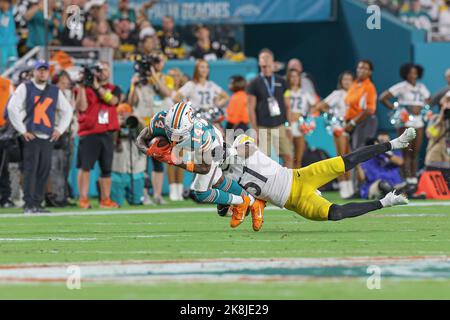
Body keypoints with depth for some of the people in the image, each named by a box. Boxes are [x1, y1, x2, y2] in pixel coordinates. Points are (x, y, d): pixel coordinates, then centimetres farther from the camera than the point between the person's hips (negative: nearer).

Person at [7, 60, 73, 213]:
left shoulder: (55, 91, 15)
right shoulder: (25, 88, 3)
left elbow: (67, 110, 23)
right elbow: (12, 107, -5)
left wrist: (60, 129, 11)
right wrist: (22, 130, -8)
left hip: (48, 137, 4)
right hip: (31, 137, -4)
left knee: (44, 171, 1)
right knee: (30, 170, -9)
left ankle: (38, 203, 7)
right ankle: (29, 205, -9)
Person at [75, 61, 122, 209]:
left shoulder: (114, 89, 12)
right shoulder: (85, 89, 6)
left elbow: (112, 100, -10)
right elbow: (81, 107, -8)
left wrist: (97, 86, -12)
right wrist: (82, 86, -11)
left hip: (106, 134, 3)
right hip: (88, 133, -3)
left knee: (106, 169, 5)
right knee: (85, 167, -8)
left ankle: (105, 200, 12)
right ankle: (83, 199, -8)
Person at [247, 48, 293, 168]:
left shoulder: (281, 82, 9)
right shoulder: (254, 84, 0)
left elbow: (287, 105, 12)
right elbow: (251, 108, -2)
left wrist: (288, 125, 4)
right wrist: (255, 130, -8)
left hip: (280, 126, 3)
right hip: (263, 128, -3)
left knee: (288, 156, -3)